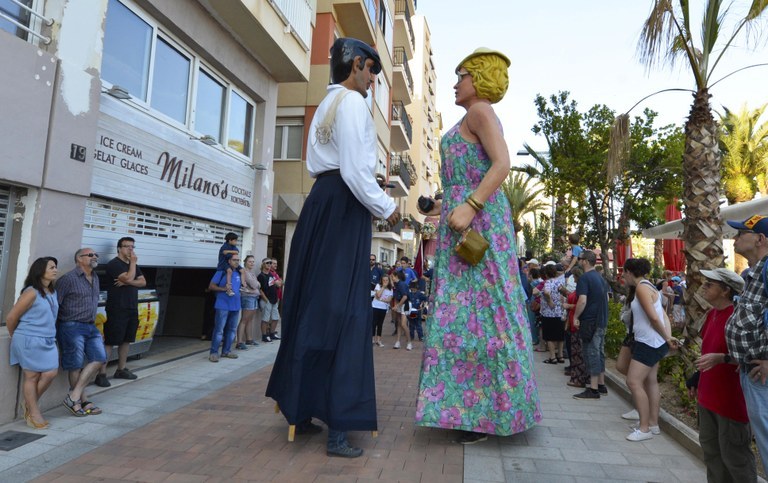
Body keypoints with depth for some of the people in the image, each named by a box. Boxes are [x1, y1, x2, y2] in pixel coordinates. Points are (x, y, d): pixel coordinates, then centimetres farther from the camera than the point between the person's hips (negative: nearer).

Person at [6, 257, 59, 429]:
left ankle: (30, 404, 23)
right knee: (31, 376, 4)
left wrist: (50, 336, 17)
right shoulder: (31, 292, -15)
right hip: (29, 340, -7)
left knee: (50, 373, 0)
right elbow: (11, 317, -9)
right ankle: (33, 412, 17)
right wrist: (15, 337, 5)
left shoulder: (53, 292, 9)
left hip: (47, 340, 7)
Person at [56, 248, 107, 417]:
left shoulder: (95, 278, 13)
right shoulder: (68, 279, -12)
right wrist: (54, 330, -13)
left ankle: (74, 397, 5)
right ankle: (82, 402, 12)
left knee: (100, 358, -2)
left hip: (90, 327, 8)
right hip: (72, 327, -7)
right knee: (76, 365, 0)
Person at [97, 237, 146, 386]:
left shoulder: (133, 265, 15)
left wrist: (127, 282, -11)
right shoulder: (114, 264, -9)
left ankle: (121, 369, 22)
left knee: (126, 340, 12)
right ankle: (101, 374, 0)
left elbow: (143, 282, 5)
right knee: (110, 342, -5)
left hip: (132, 309, 8)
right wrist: (133, 262, -11)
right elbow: (128, 278, -23)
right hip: (116, 310, -7)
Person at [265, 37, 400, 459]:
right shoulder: (353, 101, -6)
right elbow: (354, 169, -16)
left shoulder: (326, 104, 24)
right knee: (344, 306, -9)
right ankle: (337, 430, -5)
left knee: (312, 303, 10)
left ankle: (300, 410, 22)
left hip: (320, 201, 9)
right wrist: (385, 207, -5)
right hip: (345, 204, -9)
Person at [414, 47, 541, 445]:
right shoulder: (473, 120, 24)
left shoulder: (480, 110, -3)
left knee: (478, 310, -8)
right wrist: (446, 204, 26)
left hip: (478, 223, -10)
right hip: (463, 221, 10)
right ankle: (472, 405, 18)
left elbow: (502, 164, -18)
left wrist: (469, 206, -26)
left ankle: (489, 411, 2)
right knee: (463, 310, 9)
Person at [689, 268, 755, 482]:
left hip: (730, 398, -8)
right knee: (710, 448, 20)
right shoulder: (712, 313, 6)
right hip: (708, 394, 9)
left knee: (733, 454, 5)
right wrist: (697, 379, 20)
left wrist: (721, 358, -37)